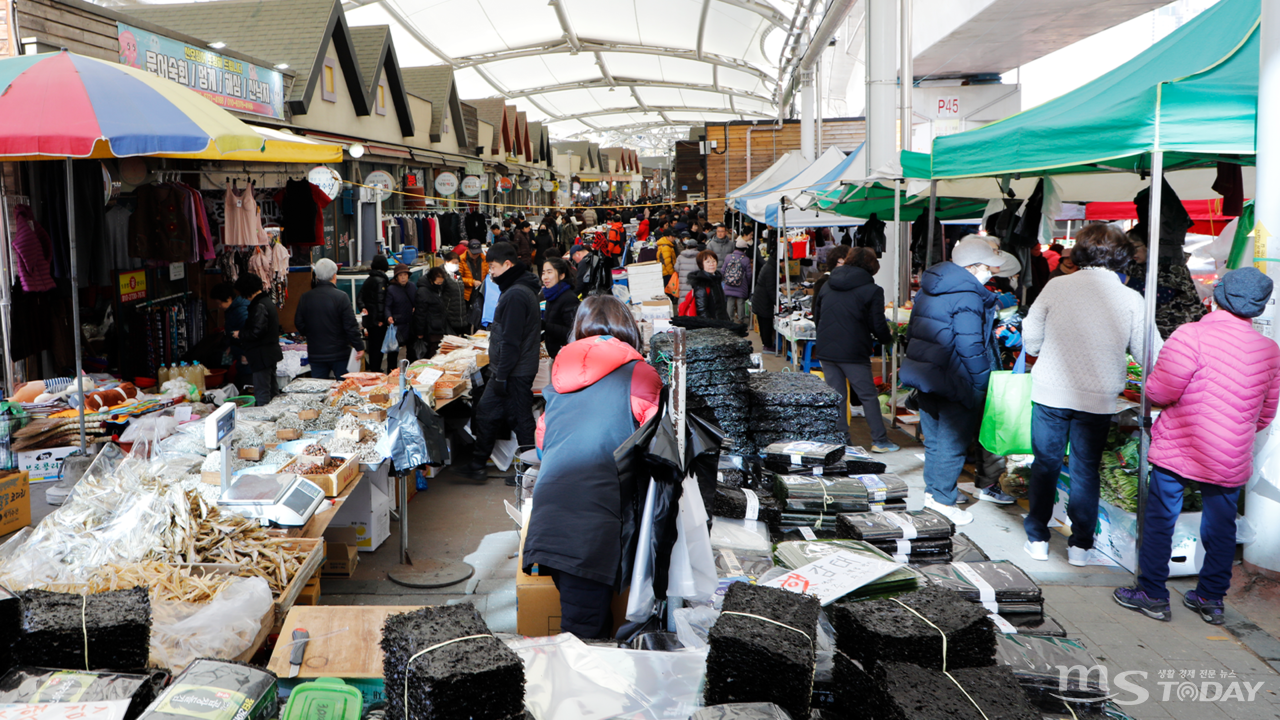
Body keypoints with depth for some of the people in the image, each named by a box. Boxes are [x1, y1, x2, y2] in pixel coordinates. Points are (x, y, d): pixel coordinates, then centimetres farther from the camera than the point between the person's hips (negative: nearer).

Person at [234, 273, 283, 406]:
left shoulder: (259, 306, -18)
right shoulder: (268, 301, 12)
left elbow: (257, 331, -25)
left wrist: (240, 334, -7)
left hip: (262, 356, -10)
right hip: (272, 353, 10)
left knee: (261, 392, -6)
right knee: (272, 389, 18)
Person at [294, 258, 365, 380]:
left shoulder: (305, 297, -1)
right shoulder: (341, 297, -13)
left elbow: (299, 324, 7)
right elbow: (351, 325, -13)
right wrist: (359, 346, -4)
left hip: (315, 354, 3)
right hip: (339, 353, -3)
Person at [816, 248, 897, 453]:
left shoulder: (827, 285, 11)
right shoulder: (872, 290, -6)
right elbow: (878, 326, -6)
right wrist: (888, 338, 14)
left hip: (825, 350, 5)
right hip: (853, 352, -5)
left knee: (836, 396, 11)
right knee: (868, 396, 6)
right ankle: (880, 440, 10)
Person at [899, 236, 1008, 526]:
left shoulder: (928, 289, 9)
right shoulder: (968, 297, -19)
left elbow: (912, 331, 16)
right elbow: (970, 347, -23)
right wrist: (982, 383, -14)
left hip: (925, 377, 9)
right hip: (955, 382, -8)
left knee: (934, 437, 20)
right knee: (952, 442, 3)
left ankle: (933, 488, 32)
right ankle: (942, 498, 11)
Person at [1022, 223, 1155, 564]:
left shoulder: (1057, 286, -6)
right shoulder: (1131, 298, -6)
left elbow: (1030, 338, -1)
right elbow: (1149, 352, -3)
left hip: (1050, 392, 0)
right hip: (1098, 398, 0)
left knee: (1045, 465, 12)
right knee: (1086, 469, 13)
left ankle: (1037, 539, 19)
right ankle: (1080, 544, 18)